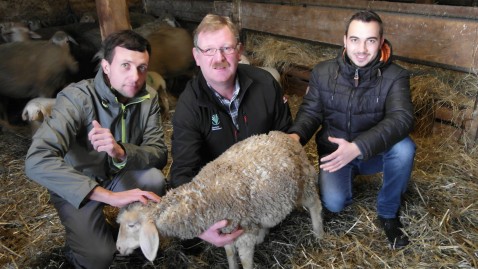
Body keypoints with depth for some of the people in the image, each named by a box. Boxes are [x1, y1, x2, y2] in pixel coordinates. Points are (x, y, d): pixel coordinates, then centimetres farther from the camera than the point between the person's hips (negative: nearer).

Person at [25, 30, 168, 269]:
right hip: (76, 186, -3)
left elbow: (160, 154, -20)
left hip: (120, 175, 4)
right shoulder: (77, 98, -28)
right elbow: (37, 161, -39)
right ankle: (79, 248, 17)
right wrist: (111, 196, -46)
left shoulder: (148, 98, -14)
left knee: (154, 179, -27)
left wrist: (121, 152, -43)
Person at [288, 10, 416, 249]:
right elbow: (310, 112, -6)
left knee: (404, 148, -32)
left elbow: (401, 118, -31)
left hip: (375, 152, 0)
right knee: (334, 203, -23)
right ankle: (350, 175, 16)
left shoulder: (395, 77, -16)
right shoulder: (322, 73, -8)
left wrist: (358, 147, -46)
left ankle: (388, 213, -6)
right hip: (334, 151, 1)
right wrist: (296, 135, -30)